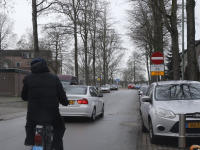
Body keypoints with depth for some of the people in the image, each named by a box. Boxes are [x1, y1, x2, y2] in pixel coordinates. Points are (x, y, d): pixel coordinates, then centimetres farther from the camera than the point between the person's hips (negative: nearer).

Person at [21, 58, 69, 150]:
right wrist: (65, 102, 26)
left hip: (33, 113, 1)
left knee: (29, 126, 33)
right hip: (51, 113, -1)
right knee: (60, 127, 27)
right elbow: (61, 96, 3)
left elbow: (24, 97, 13)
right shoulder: (54, 78, 5)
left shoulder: (28, 78, 5)